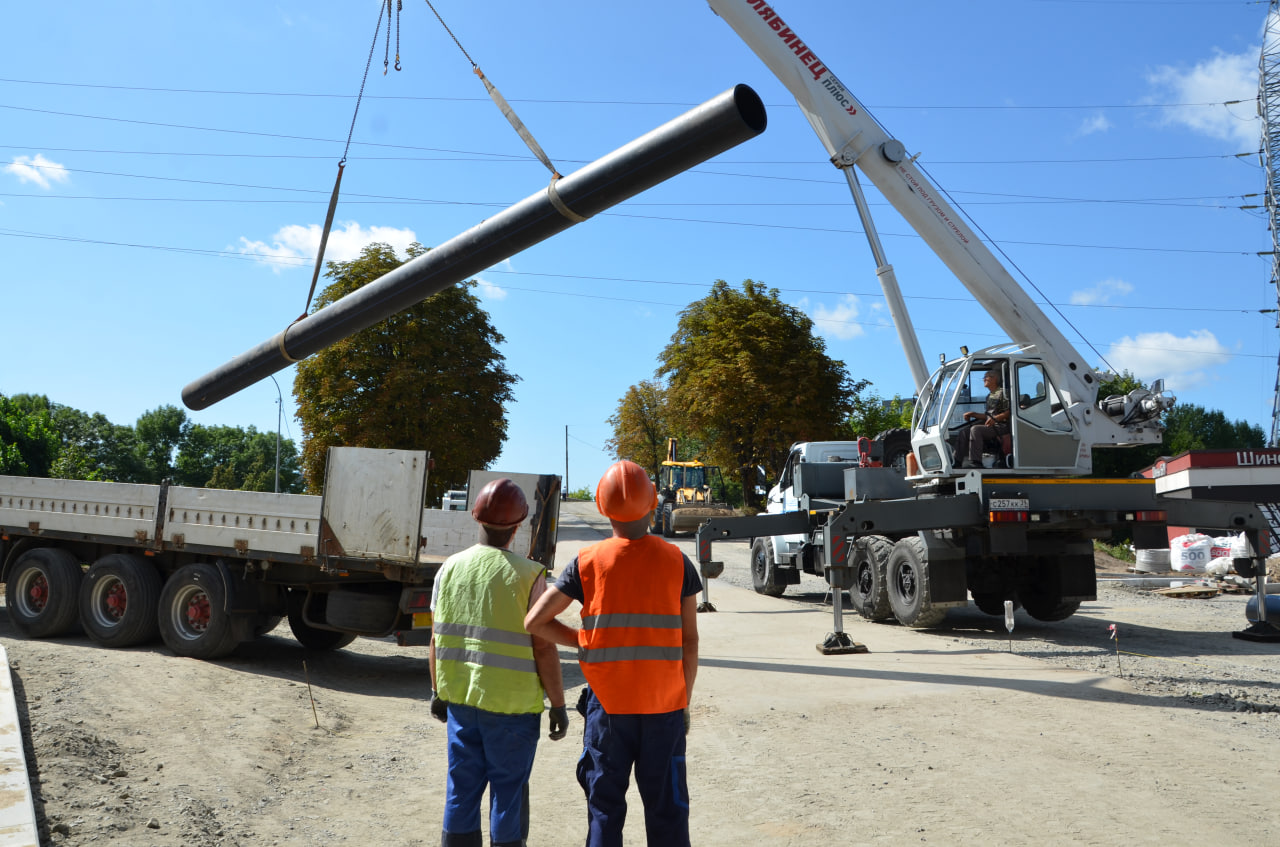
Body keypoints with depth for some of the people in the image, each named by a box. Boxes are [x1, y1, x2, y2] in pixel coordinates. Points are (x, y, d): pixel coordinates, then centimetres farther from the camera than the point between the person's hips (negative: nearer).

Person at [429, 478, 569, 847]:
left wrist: (438, 691, 16)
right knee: (509, 789, 10)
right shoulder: (527, 575, -14)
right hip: (512, 705, -4)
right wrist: (558, 704, -5)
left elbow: (437, 640, 4)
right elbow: (544, 648, -14)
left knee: (462, 787, 16)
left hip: (460, 698, 4)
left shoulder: (450, 568, -1)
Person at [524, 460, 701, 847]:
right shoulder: (677, 562, -4)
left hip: (608, 703, 0)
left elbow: (534, 622, -6)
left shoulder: (587, 563, -6)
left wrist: (584, 642, 6)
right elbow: (690, 642, -2)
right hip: (665, 704, 1)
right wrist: (684, 703, 8)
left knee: (605, 806, 12)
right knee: (666, 807, 12)